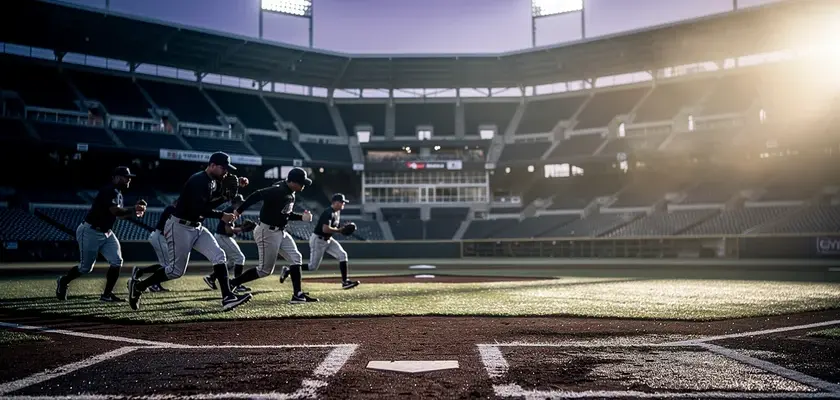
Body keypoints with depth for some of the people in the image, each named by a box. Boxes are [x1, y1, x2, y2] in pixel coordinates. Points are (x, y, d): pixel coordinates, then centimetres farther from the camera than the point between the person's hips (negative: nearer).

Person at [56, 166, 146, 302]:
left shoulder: (118, 193, 9)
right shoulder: (109, 191, -21)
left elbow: (119, 213, 16)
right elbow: (116, 211, -34)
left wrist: (134, 212, 1)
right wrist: (133, 209, -24)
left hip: (106, 233, 9)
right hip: (90, 232, -9)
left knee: (117, 262, -4)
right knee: (85, 268, 2)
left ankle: (107, 295, 4)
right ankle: (63, 282, 30)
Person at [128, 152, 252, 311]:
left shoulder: (215, 181, 8)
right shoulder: (198, 180, -20)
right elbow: (199, 209, -29)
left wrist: (236, 184, 0)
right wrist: (221, 216, -24)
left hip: (196, 227, 9)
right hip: (180, 226, -9)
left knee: (219, 256, -5)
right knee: (176, 270, -3)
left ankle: (228, 298, -10)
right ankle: (138, 286, 15)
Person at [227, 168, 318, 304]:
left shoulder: (290, 193, 7)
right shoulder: (278, 190, -23)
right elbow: (257, 195, -30)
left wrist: (302, 217, 5)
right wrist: (239, 211, -31)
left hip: (281, 232, 10)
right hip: (267, 232, -10)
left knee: (296, 259, 5)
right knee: (265, 269, -1)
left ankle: (298, 294, 8)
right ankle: (231, 284, 11)